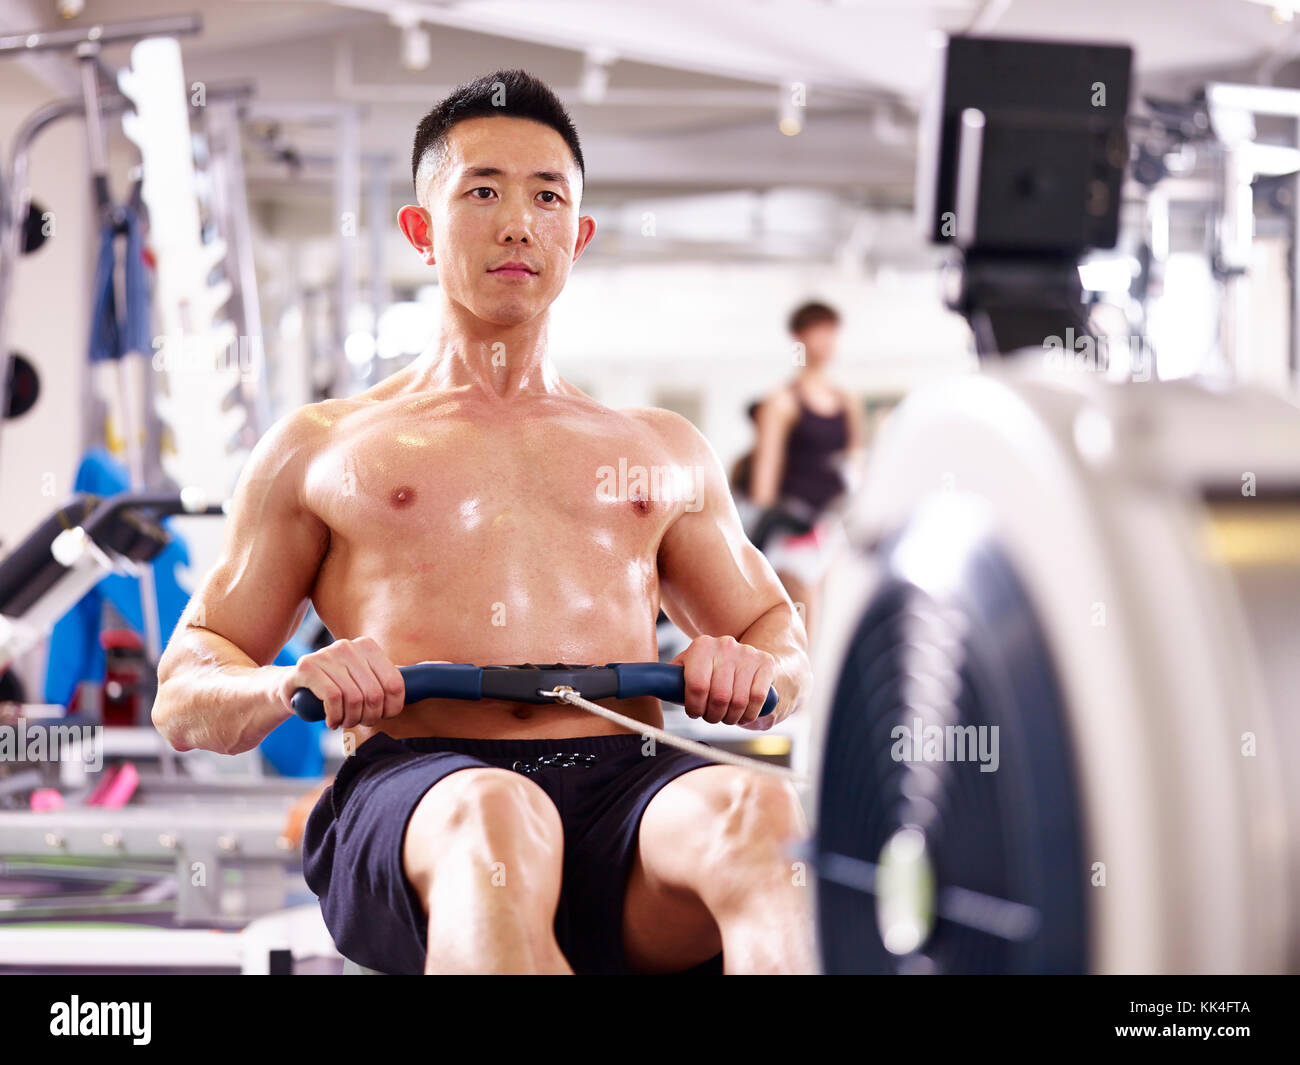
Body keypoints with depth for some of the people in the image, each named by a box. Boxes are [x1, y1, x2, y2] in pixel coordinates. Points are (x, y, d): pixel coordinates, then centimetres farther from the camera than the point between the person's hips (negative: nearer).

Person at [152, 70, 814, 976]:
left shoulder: (665, 453, 28)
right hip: (410, 789, -2)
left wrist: (760, 672, 7)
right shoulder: (319, 451, 21)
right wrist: (289, 689, -6)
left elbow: (778, 630, 34)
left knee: (763, 813, -36)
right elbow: (182, 698, 20)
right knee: (493, 821, -41)